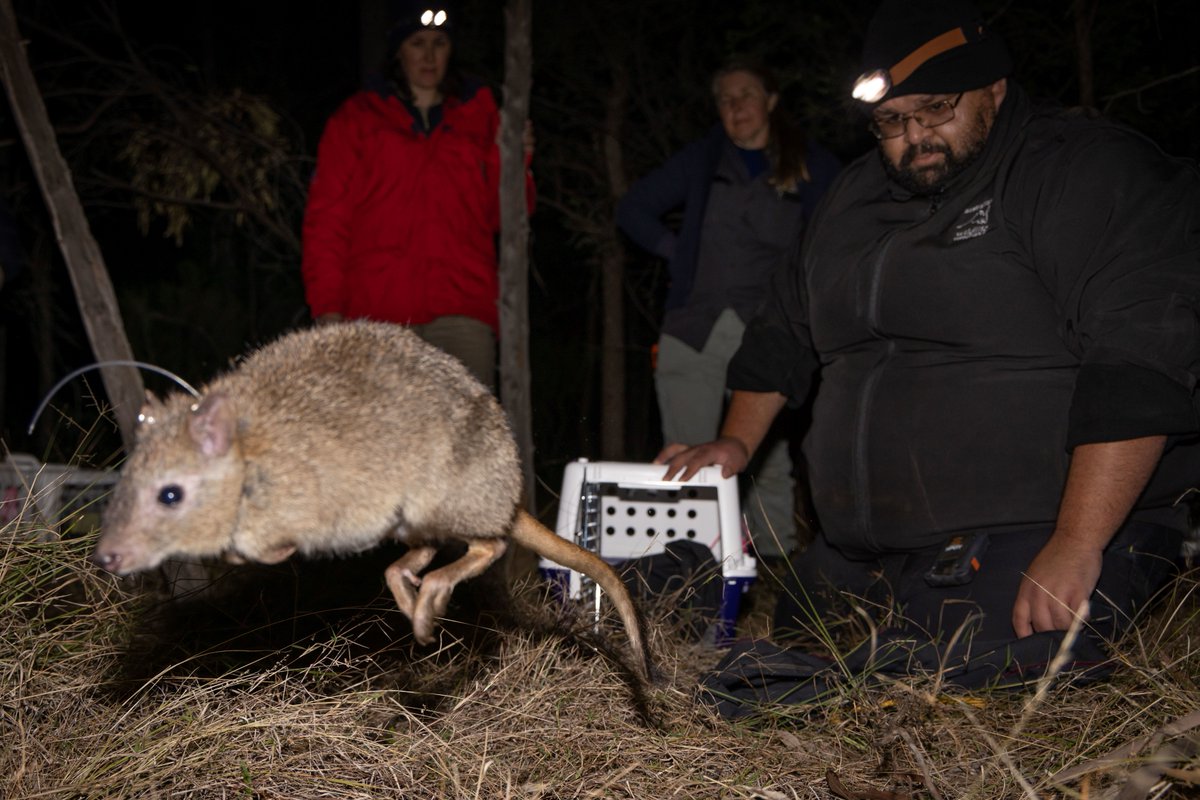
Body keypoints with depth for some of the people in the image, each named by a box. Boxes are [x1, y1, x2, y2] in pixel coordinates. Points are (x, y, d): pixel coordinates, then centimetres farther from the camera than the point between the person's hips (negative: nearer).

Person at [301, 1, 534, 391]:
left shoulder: (477, 115, 18)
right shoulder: (357, 118, 14)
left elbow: (502, 214, 15)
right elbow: (326, 217, 8)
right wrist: (327, 306, -1)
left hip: (461, 307, 1)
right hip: (377, 311, 0)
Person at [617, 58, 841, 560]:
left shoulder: (811, 167, 11)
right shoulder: (700, 160, 16)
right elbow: (633, 209, 23)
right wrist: (676, 251, 9)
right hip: (694, 330, 2)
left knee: (771, 466, -7)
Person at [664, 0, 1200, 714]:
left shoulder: (1090, 174, -9)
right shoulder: (856, 199, 16)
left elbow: (1139, 366, -21)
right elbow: (786, 332, 31)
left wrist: (1076, 547, -27)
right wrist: (739, 441, 20)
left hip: (1040, 543, -7)